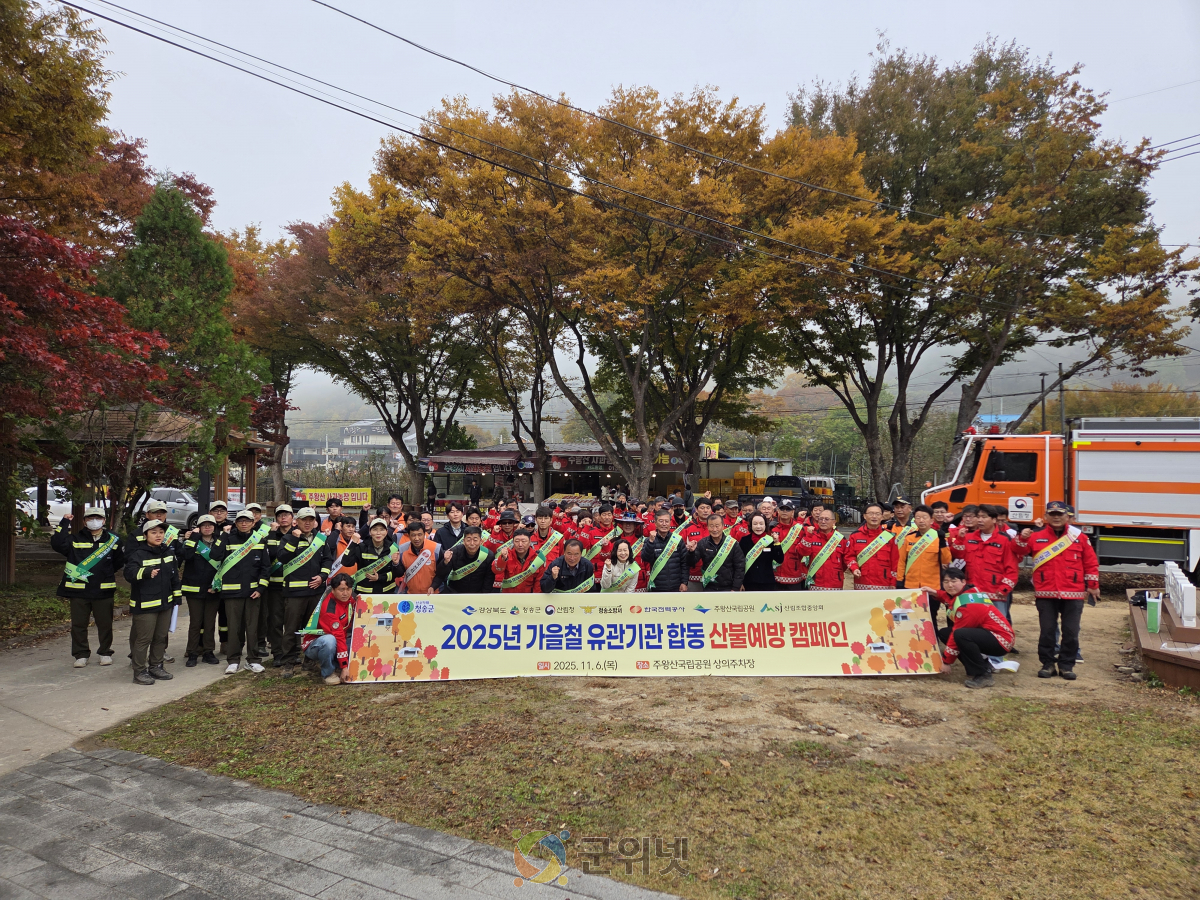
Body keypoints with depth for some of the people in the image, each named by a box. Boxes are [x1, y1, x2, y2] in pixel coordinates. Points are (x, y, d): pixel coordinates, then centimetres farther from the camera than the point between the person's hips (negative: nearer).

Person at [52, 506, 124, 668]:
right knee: (78, 624, 7)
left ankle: (105, 653, 22)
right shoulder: (75, 539, 3)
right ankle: (81, 655, 18)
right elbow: (57, 544, -15)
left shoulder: (113, 540, 5)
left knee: (105, 624, 8)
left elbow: (119, 561, 12)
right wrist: (64, 523, -14)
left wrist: (106, 573, 4)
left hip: (104, 590, 0)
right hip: (78, 590, 0)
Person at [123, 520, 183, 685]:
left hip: (165, 603, 7)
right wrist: (146, 572, -47)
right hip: (145, 605, -7)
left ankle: (156, 667, 26)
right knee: (143, 638, -3)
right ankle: (140, 672, 6)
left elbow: (174, 575, 19)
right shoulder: (138, 554, -12)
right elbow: (129, 573, -28)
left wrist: (177, 595, 18)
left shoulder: (168, 552, 11)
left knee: (161, 637, 14)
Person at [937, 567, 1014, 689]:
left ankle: (983, 676, -16)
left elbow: (958, 634, -19)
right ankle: (982, 666, 9)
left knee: (960, 635, -34)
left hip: (1001, 640, -10)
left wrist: (946, 661, -12)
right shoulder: (967, 592, 3)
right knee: (944, 633, 6)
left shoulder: (967, 604, -22)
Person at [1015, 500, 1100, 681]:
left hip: (1073, 595, 0)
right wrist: (1022, 539, -14)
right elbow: (1018, 554, 4)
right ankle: (1047, 664, 14)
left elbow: (1091, 562, 11)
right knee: (1046, 631, 4)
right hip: (1045, 594, 0)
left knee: (1071, 632, 4)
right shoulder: (1036, 537, 4)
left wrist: (1092, 585, 9)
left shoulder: (1079, 537, 6)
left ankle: (1066, 665, 16)